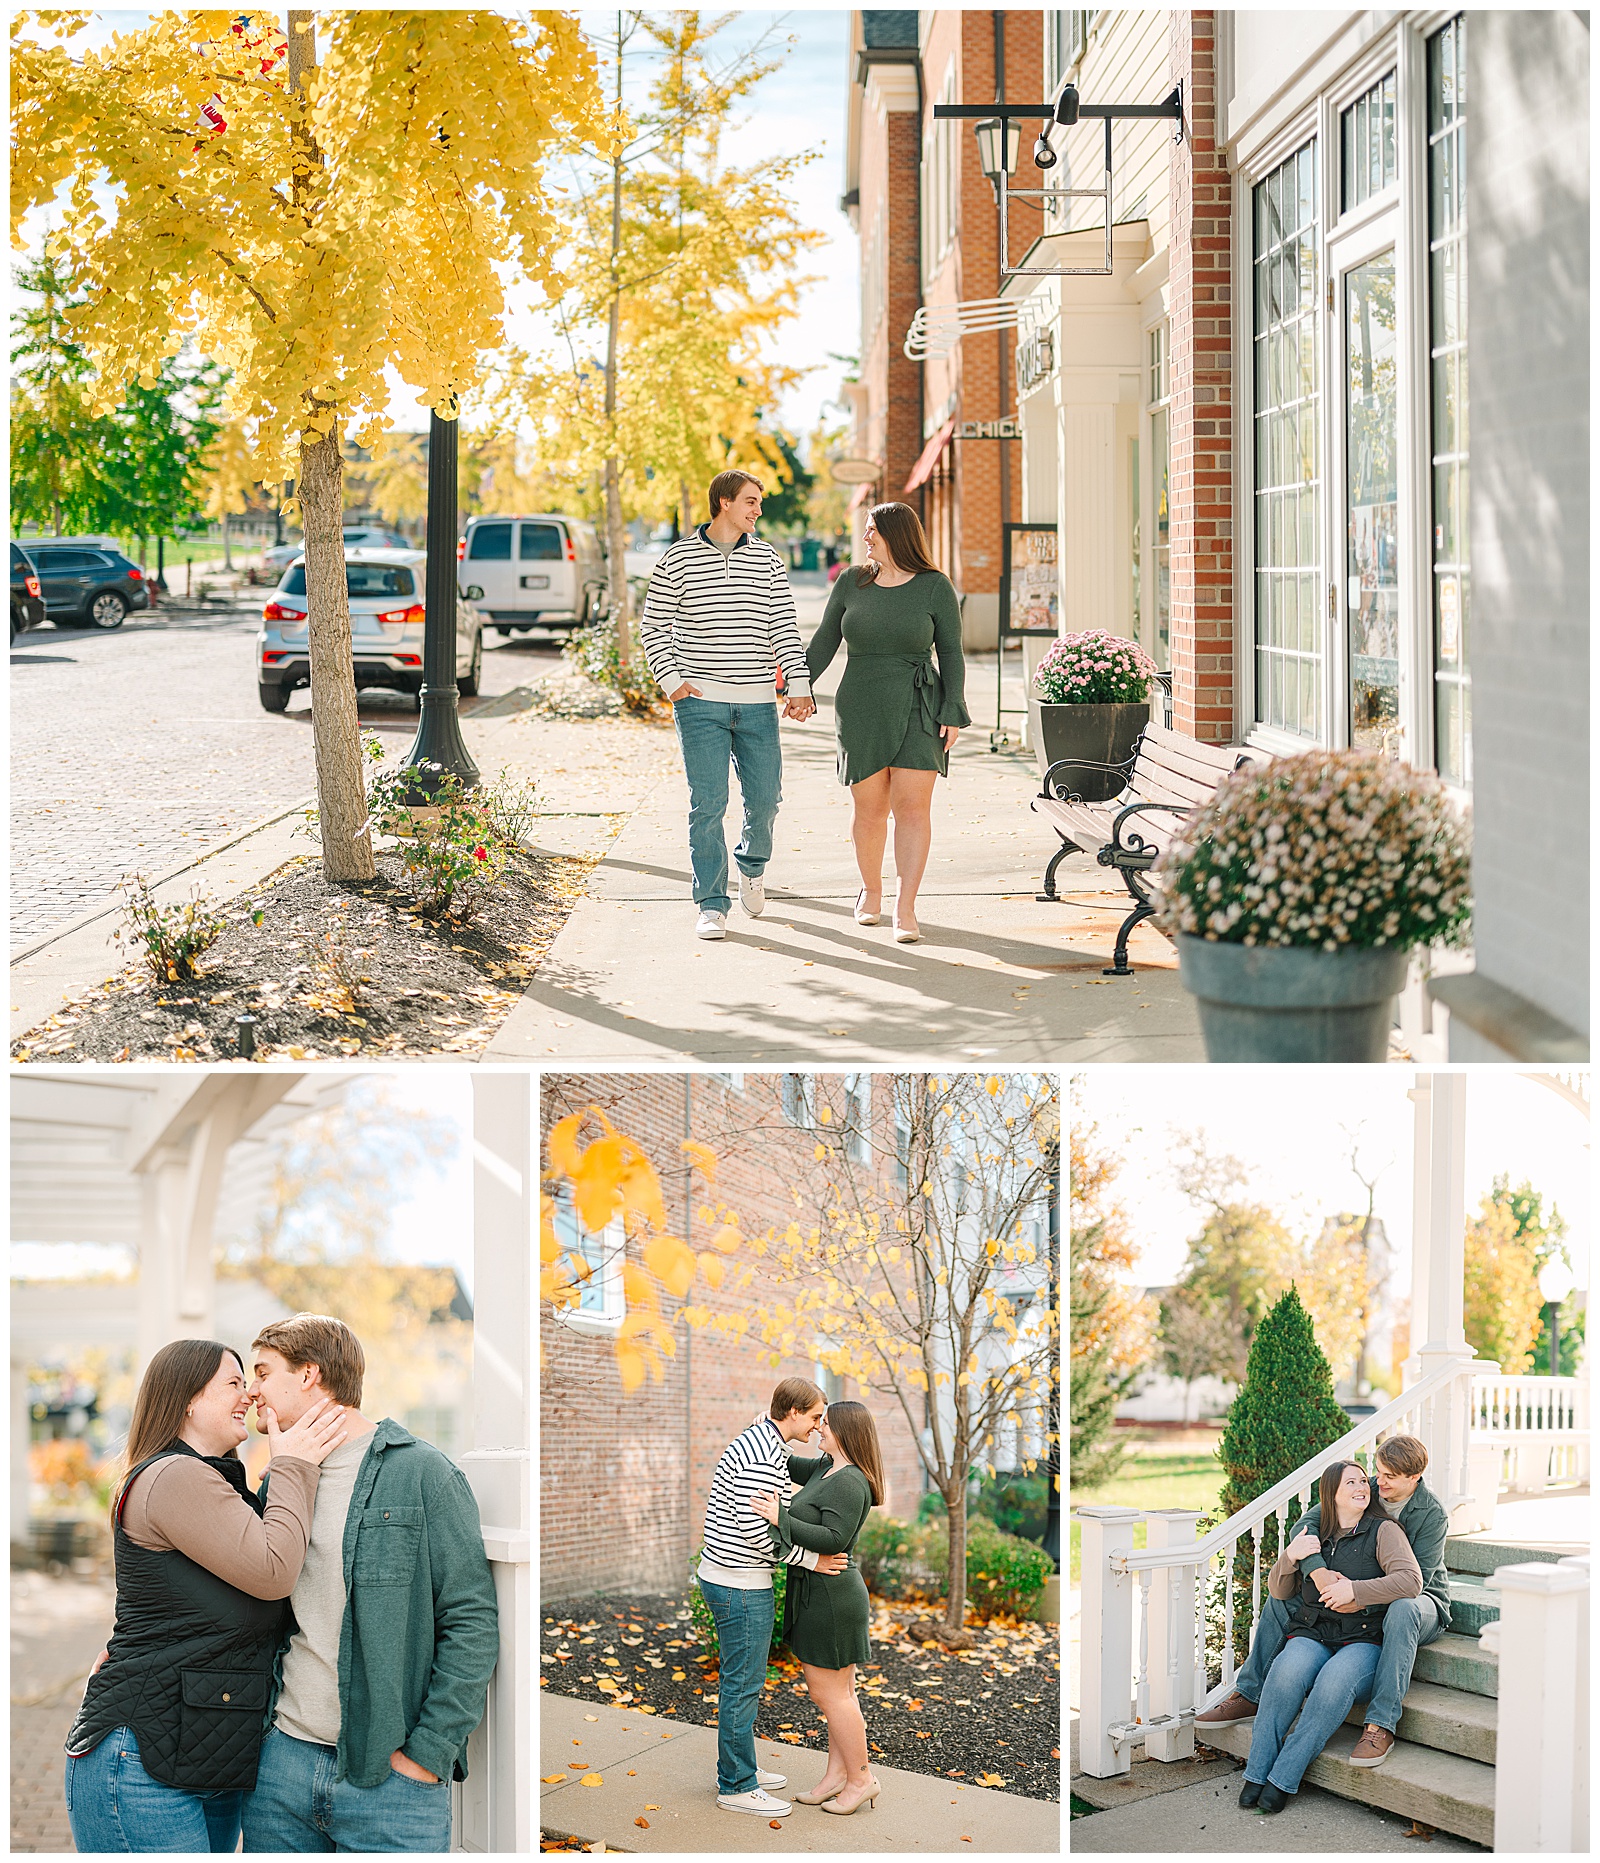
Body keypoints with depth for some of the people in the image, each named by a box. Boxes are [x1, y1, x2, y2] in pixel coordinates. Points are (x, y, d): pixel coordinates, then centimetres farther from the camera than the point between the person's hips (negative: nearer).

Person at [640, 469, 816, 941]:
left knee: (765, 797, 5)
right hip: (700, 701, -3)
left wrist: (799, 685, -6)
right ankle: (712, 905, 0)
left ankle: (752, 866, 37)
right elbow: (654, 627, 5)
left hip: (757, 703, 3)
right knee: (708, 802, -6)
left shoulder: (768, 560, 7)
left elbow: (784, 628, 4)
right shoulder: (678, 559, 0)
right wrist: (671, 681, -6)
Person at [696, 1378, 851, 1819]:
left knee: (739, 1680, 19)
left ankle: (738, 1769, 29)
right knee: (744, 1685, -3)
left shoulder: (755, 1441, 13)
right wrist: (810, 1559, -15)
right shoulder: (763, 1457, -21)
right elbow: (755, 1529, -23)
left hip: (725, 1578, 11)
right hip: (741, 1587, -11)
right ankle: (737, 1787, 4)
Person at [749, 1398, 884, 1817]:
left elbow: (834, 1538, -27)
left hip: (830, 1598, -10)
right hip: (819, 1595, 10)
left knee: (830, 1693, -3)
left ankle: (861, 1778, 5)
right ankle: (837, 1775, 20)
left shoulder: (848, 1482, -19)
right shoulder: (826, 1468, 11)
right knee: (838, 1692, 14)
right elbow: (787, 1468, 25)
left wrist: (782, 1519, -26)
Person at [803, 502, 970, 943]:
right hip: (862, 712, 2)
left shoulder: (934, 587, -3)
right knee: (868, 807, 9)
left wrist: (953, 713, -7)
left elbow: (950, 652, -1)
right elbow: (823, 643, 9)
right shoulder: (852, 583, 4)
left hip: (919, 712, -2)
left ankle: (905, 910, -9)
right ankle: (871, 890, 32)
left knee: (913, 808, -8)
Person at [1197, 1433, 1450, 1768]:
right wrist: (1318, 1571, -36)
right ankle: (1248, 1695, 0)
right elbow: (1304, 1525, -16)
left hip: (1424, 1600, -6)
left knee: (1403, 1610, -43)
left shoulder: (1432, 1514, -19)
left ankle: (1381, 1725, -47)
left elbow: (1414, 1580, -27)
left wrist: (1362, 1597, -41)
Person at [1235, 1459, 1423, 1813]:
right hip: (1311, 1635, 3)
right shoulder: (1314, 1536, 20)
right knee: (1287, 1672, -33)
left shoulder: (1383, 1531, 8)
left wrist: (1354, 1590, -15)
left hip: (1362, 1641, -3)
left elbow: (1411, 1581, -8)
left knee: (1334, 1682, -37)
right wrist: (1289, 1557, 2)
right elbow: (1278, 1592, 23)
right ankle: (1257, 1771, -25)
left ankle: (1283, 1779, -30)